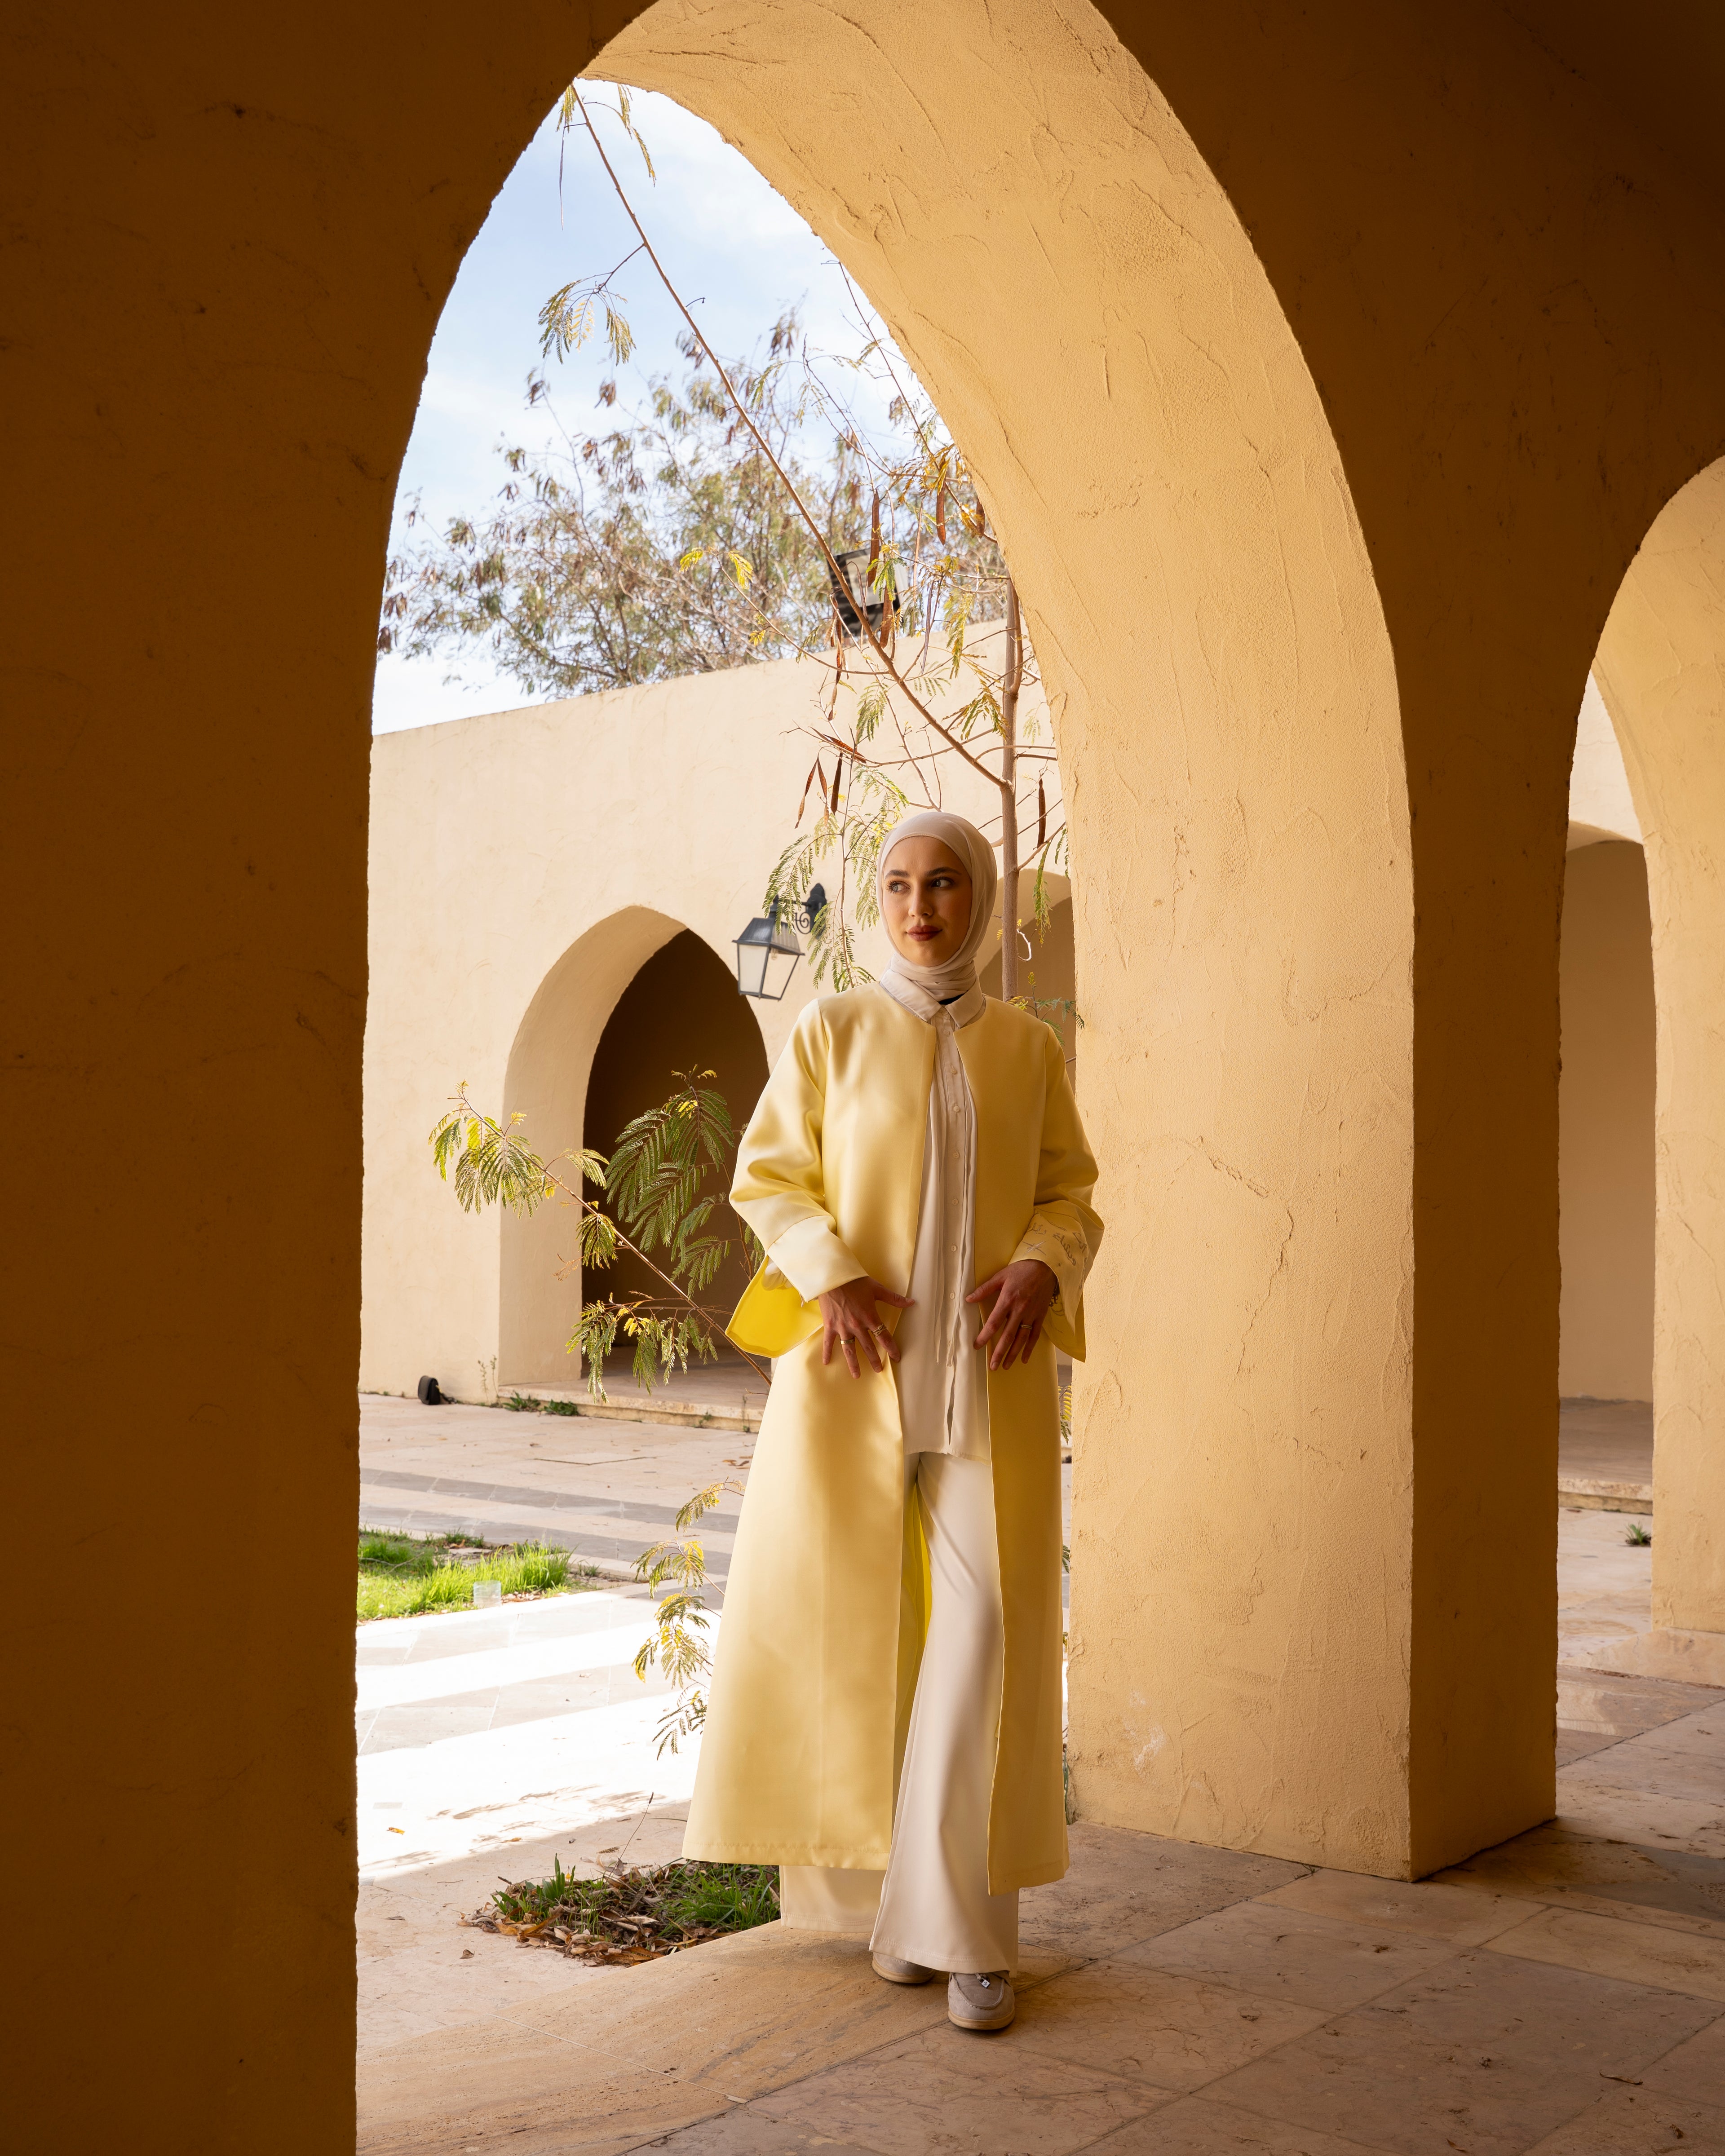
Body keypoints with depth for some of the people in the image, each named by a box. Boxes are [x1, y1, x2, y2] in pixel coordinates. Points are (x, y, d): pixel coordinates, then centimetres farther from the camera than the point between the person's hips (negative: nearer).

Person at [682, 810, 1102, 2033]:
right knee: (861, 1627, 3)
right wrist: (833, 1274, -14)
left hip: (988, 1372, 1)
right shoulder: (833, 1031, 4)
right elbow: (768, 1176, 2)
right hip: (857, 1369, -1)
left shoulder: (1030, 1048, 9)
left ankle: (963, 1923, 0)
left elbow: (1072, 1191, 11)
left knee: (983, 1631, -7)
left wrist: (1042, 1265, -10)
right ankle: (884, 1885, 22)